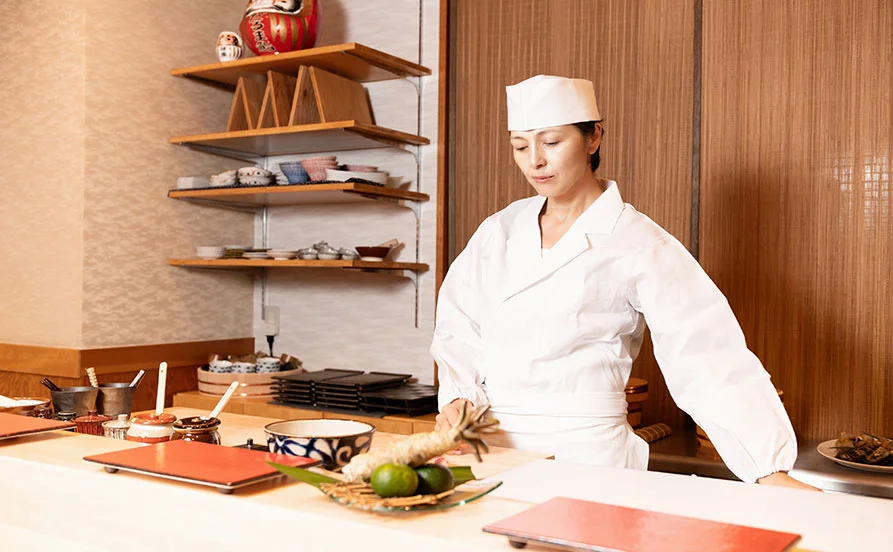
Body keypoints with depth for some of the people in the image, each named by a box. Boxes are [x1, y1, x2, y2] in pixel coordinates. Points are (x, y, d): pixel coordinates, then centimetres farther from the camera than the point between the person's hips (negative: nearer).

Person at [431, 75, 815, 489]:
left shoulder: (638, 244, -7)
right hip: (491, 449, 4)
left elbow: (708, 359, -14)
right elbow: (457, 326, 8)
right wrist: (457, 398, -10)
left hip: (583, 455, -3)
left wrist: (771, 472, -20)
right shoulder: (500, 231, 7)